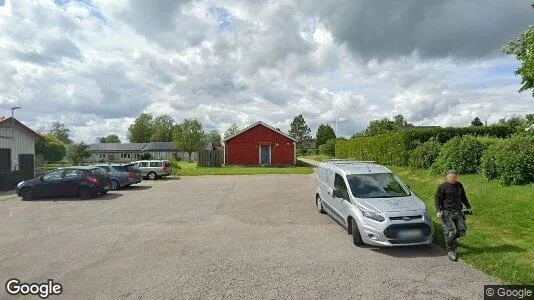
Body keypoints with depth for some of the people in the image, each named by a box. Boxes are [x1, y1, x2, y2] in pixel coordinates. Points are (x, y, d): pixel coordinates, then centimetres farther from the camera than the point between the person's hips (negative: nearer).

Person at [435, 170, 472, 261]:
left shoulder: (459, 185, 12)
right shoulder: (442, 187, -6)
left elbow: (463, 198, 26)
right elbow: (438, 200, -7)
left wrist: (468, 207, 28)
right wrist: (438, 211, -17)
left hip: (458, 212, 6)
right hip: (447, 213, -6)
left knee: (462, 231, 5)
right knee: (450, 232, -7)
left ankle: (451, 240, 33)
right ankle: (450, 251, 8)